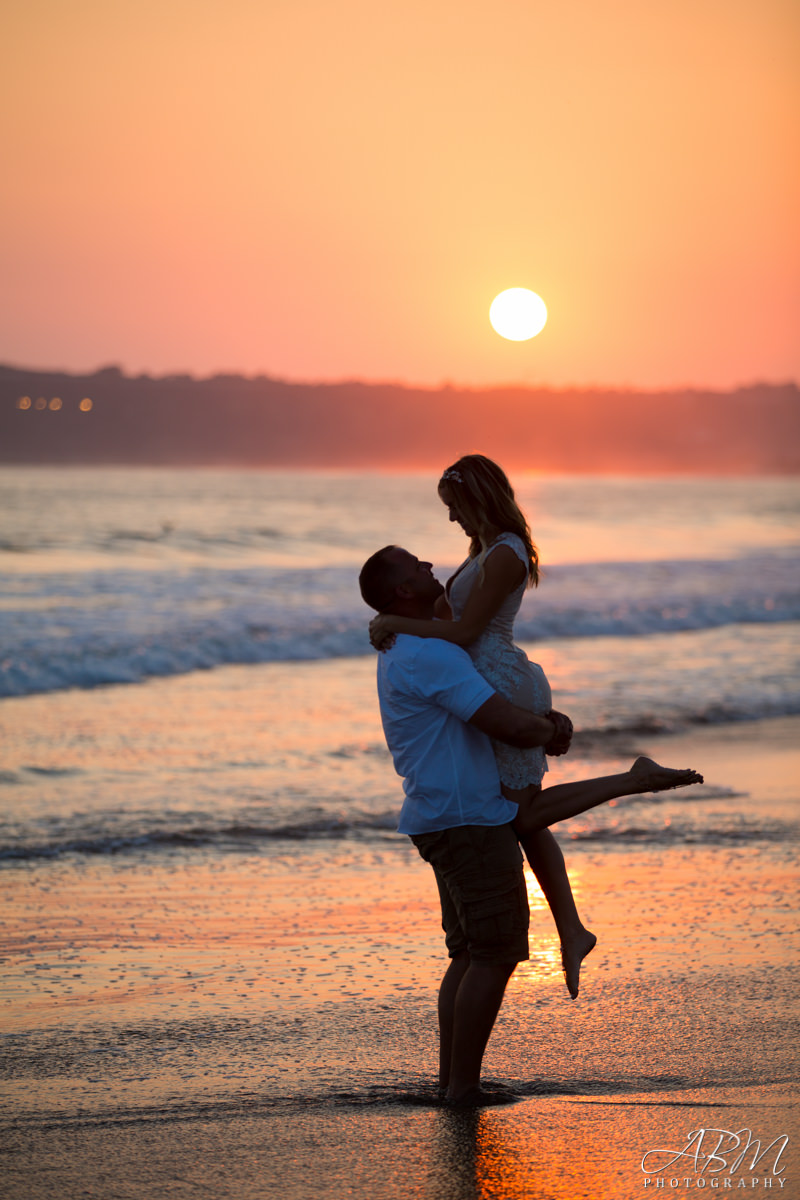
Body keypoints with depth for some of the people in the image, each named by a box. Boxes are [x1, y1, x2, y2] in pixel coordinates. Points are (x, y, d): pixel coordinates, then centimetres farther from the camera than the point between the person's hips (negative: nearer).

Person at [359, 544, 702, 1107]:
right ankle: (463, 1084, -3)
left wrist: (548, 719, 5)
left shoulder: (405, 651, 18)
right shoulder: (429, 654, -20)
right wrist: (549, 732, -1)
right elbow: (513, 727, -25)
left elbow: (502, 702, 25)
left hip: (446, 821, 14)